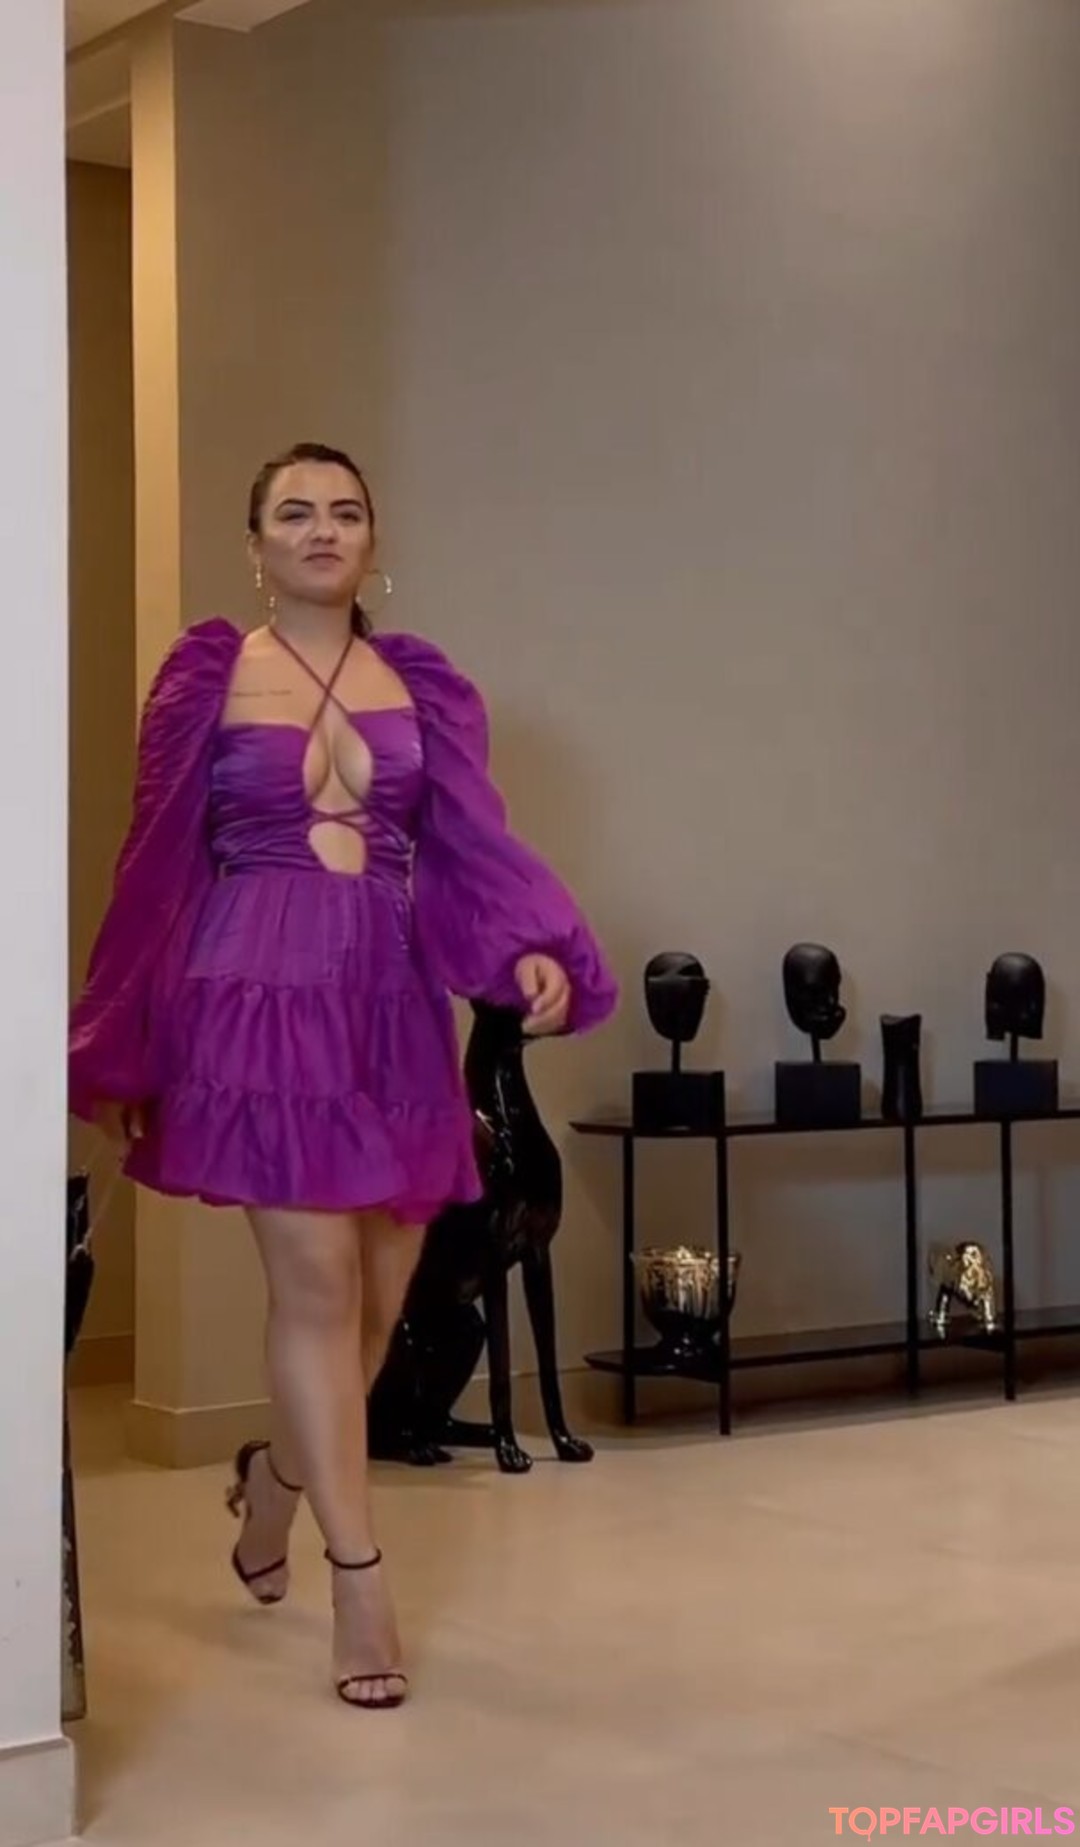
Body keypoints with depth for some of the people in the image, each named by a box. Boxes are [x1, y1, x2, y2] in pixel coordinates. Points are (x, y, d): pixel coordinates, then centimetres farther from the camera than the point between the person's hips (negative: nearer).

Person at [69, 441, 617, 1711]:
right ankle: (360, 1581, 0)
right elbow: (156, 869, 3)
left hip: (393, 1008, 4)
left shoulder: (422, 686, 10)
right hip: (263, 1001, -4)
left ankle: (274, 1481, 37)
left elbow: (478, 841, -1)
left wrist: (537, 952, -21)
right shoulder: (206, 679, 1)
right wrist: (116, 1055, 5)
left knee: (381, 1292, 8)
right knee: (318, 1284, -9)